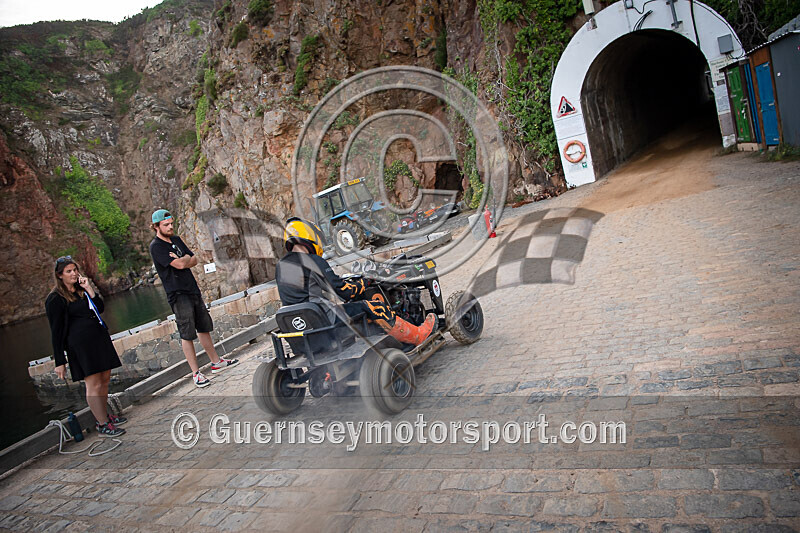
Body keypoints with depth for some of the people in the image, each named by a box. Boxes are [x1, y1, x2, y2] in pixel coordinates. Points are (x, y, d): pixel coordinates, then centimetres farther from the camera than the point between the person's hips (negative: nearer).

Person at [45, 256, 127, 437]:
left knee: (104, 380, 11)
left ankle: (105, 415, 24)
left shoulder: (81, 289, 15)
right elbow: (56, 332, -9)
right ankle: (103, 425, -1)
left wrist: (89, 289, -5)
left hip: (100, 339, 8)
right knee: (94, 385, -7)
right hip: (81, 346, -7)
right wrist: (59, 362, -11)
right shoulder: (55, 299, -6)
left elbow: (100, 308, 7)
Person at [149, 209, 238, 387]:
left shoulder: (177, 240, 14)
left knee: (204, 328, 14)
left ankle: (216, 362, 25)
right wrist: (186, 258, 1)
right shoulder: (156, 247, -11)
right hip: (178, 294, -8)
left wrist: (182, 260, -8)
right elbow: (179, 264, -20)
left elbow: (194, 261, 11)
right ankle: (196, 373, 2)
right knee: (187, 335, -4)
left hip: (193, 290, 8)